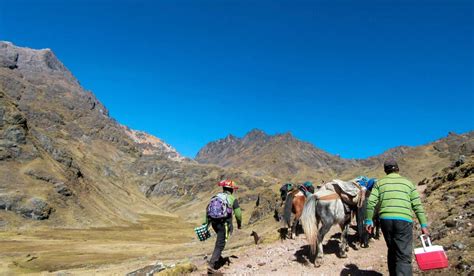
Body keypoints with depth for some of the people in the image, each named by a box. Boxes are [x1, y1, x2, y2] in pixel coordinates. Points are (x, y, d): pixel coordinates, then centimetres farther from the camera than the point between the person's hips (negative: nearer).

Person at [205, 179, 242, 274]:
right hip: (224, 224, -5)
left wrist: (207, 222, 11)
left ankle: (218, 256, 36)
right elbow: (238, 214, -4)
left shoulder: (216, 196, 8)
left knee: (220, 238, 32)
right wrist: (239, 223, 14)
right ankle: (212, 265, -6)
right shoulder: (233, 199, -4)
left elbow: (208, 210, 5)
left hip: (214, 222, 6)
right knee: (220, 245, 0)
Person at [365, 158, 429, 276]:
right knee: (404, 256, -4)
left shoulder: (380, 183, 14)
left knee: (392, 250, 21)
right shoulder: (408, 183, 14)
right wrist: (423, 225, 12)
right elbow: (417, 206, 9)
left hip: (385, 219, 2)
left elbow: (371, 202, 3)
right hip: (404, 221, -2)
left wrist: (368, 220, 9)